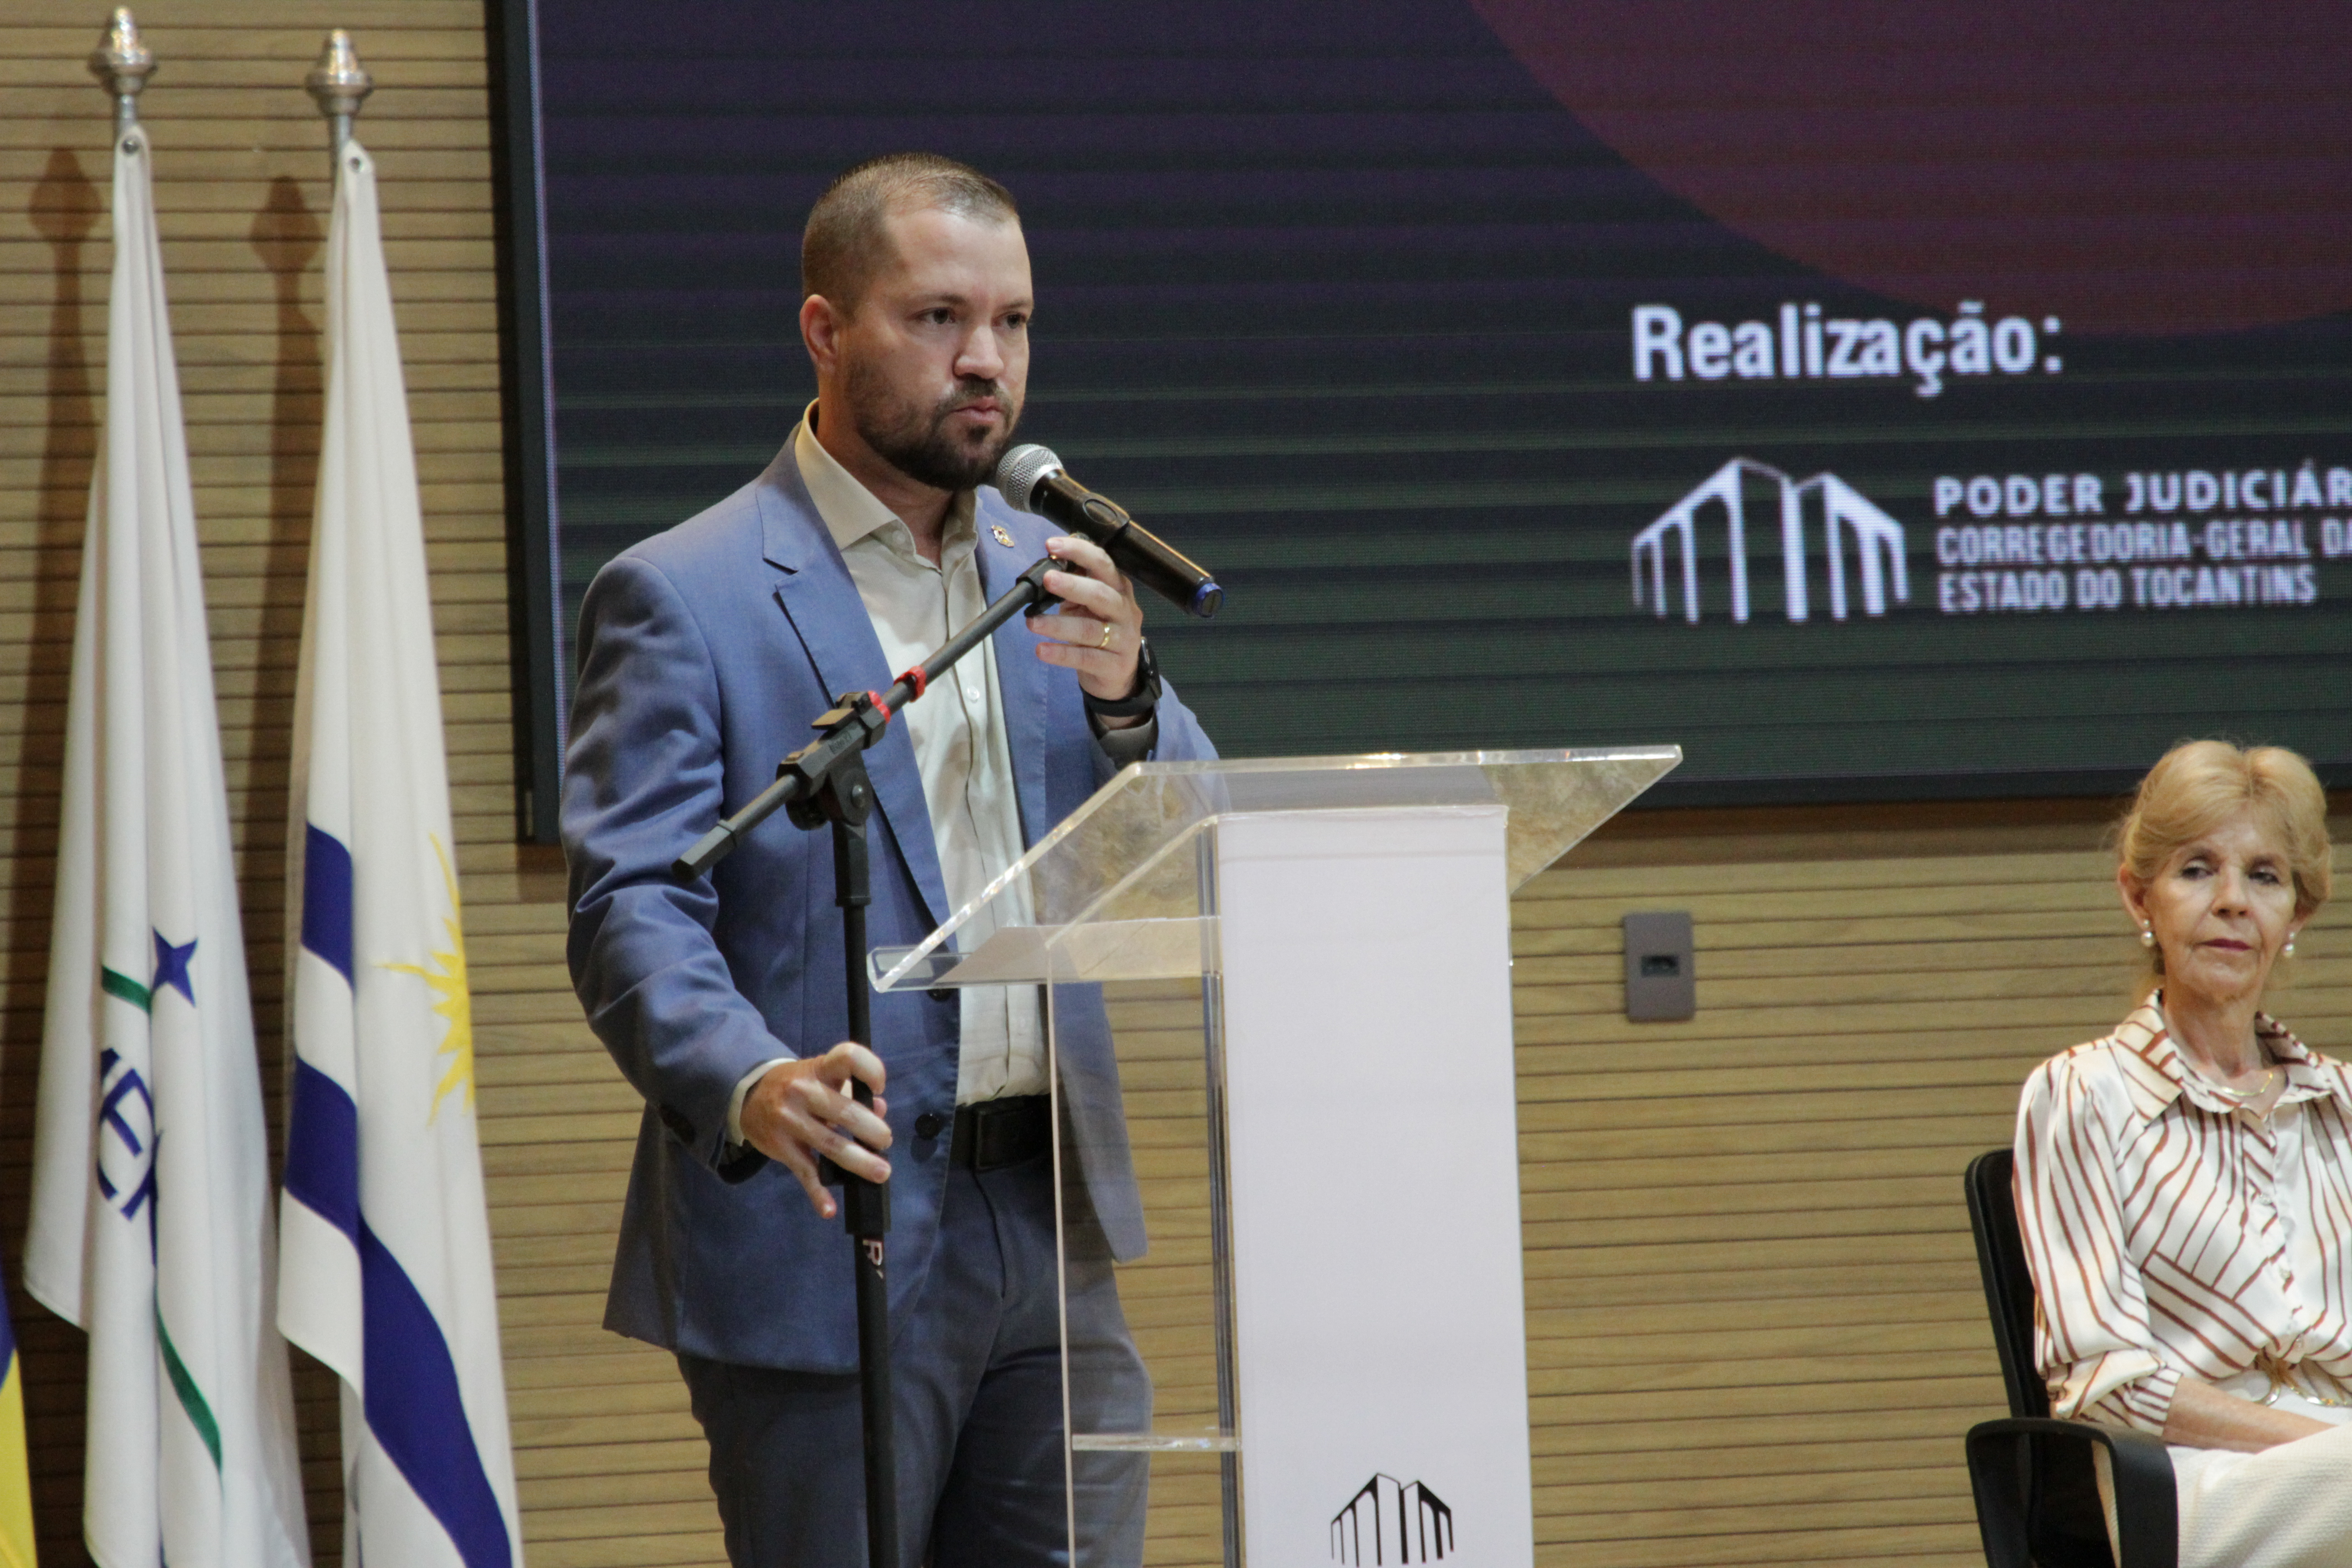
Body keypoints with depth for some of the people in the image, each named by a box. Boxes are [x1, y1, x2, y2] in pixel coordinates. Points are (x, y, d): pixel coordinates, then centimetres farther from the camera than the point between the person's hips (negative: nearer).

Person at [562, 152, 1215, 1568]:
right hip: (829, 1242, -5)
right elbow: (632, 910, -12)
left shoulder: (1050, 577, 15)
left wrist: (1124, 697, -10)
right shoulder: (683, 597, -4)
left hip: (1053, 1236, 6)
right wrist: (750, 1084, -32)